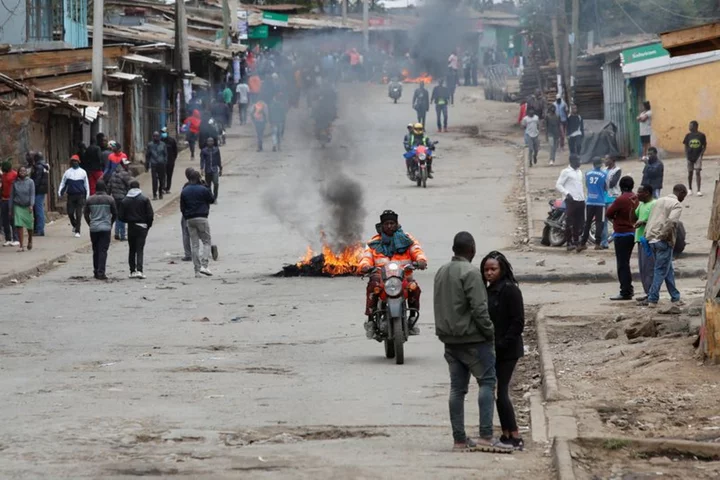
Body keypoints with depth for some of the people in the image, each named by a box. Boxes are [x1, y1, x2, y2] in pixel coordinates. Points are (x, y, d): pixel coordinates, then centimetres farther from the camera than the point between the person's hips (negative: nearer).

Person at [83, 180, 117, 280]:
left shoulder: (90, 199, 1)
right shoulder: (109, 199, -4)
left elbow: (85, 213, 7)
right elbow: (115, 214, 3)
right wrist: (111, 223, 20)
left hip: (93, 228, 2)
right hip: (106, 228, -2)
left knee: (95, 250, 14)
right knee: (103, 250, -3)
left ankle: (96, 271, 19)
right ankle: (101, 272, -11)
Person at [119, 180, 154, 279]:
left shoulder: (124, 201, -1)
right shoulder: (144, 199, -5)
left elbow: (120, 216, -2)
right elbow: (150, 215, -8)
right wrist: (148, 225, 7)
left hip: (130, 227, 2)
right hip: (142, 227, -2)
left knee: (132, 250, 12)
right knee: (140, 249, -3)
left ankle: (132, 271, 11)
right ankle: (139, 270, -17)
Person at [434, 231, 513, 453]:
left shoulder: (441, 272, 13)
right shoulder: (470, 273, -15)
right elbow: (479, 308, -19)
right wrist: (490, 332, -10)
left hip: (450, 339, 8)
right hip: (473, 339, -8)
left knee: (457, 388, 8)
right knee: (487, 382, -5)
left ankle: (459, 439, 8)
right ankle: (486, 436, -14)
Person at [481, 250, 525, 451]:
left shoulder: (510, 290, -12)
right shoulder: (490, 291, 13)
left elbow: (518, 322, -16)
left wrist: (502, 345, -19)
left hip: (507, 352, -9)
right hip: (494, 351, 9)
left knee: (501, 392, -9)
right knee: (499, 392, 10)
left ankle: (515, 438, -6)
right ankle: (506, 435, 15)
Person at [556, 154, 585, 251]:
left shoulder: (579, 172, 18)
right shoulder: (566, 172, -4)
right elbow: (558, 185, -8)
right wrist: (567, 193, -19)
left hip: (580, 200, 7)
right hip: (571, 200, -7)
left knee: (579, 222, 9)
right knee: (570, 222, -8)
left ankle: (576, 241, 17)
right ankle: (569, 243, -6)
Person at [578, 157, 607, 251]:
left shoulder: (588, 174, 3)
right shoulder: (603, 175, -7)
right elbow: (606, 188, 3)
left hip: (589, 202, 3)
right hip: (600, 202, -3)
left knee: (587, 223, 9)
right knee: (599, 223, 2)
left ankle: (583, 243, 8)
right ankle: (597, 244, -5)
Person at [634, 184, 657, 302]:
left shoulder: (654, 204, -9)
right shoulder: (641, 204, 18)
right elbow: (633, 219, 19)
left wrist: (643, 222, -22)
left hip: (649, 240, -9)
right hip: (641, 239, 9)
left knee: (649, 267, -10)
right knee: (642, 268, 10)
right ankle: (648, 292, 15)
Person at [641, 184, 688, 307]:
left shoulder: (660, 201, 16)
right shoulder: (677, 205, -7)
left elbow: (650, 219, 16)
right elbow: (671, 221, -24)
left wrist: (647, 234, 17)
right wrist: (665, 235, -13)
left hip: (652, 240, 8)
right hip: (664, 242, -8)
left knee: (669, 270, 16)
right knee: (661, 271, -1)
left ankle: (675, 297, 20)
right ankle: (652, 300, -3)